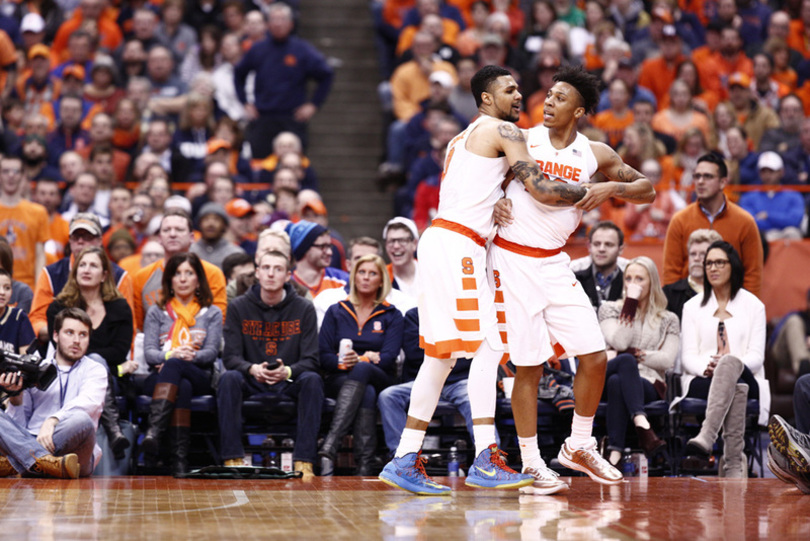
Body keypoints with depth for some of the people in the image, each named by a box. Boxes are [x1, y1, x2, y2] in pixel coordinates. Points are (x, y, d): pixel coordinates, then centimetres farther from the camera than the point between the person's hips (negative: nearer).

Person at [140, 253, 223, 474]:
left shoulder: (212, 313, 19)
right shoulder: (156, 312, 20)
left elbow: (211, 352, 3)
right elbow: (149, 352, 5)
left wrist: (189, 356, -18)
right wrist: (170, 354, -19)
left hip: (199, 378, -1)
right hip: (159, 377, 1)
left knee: (174, 366, -38)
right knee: (182, 388, -38)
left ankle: (154, 430, -56)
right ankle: (180, 458, -53)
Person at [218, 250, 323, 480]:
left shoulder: (304, 308, 2)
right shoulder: (239, 307, 4)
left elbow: (311, 360, -4)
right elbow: (230, 357, -2)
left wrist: (287, 372, -26)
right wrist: (252, 369, -25)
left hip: (289, 383, 0)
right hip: (252, 383, 0)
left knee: (312, 380, -32)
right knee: (229, 379, -31)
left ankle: (304, 461, -35)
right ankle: (232, 459, -34)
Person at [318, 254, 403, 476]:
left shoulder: (392, 315, 12)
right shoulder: (336, 312, 14)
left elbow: (389, 357, -4)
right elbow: (323, 356, 4)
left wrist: (359, 361, -23)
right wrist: (342, 362, -19)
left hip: (380, 380, -1)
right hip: (340, 381, 1)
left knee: (361, 370, -38)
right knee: (366, 393, -36)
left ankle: (329, 448, -50)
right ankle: (365, 466, -49)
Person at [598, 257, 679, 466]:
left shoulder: (668, 320, 19)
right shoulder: (610, 309, 18)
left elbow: (667, 360, 4)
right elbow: (619, 343, -3)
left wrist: (638, 354, -7)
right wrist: (630, 303, -1)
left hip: (649, 384, 0)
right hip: (605, 378, 0)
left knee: (617, 382, -38)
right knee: (625, 361, -39)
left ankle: (615, 452, -51)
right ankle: (642, 424, -57)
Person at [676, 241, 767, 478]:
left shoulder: (753, 305, 16)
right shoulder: (693, 307, 19)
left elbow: (756, 356, 4)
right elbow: (688, 356, 8)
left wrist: (730, 364, -18)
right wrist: (706, 367, -17)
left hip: (745, 376, 0)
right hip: (701, 381, 1)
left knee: (730, 362, -41)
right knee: (736, 387, -39)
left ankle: (706, 436, -61)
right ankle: (734, 462, -54)